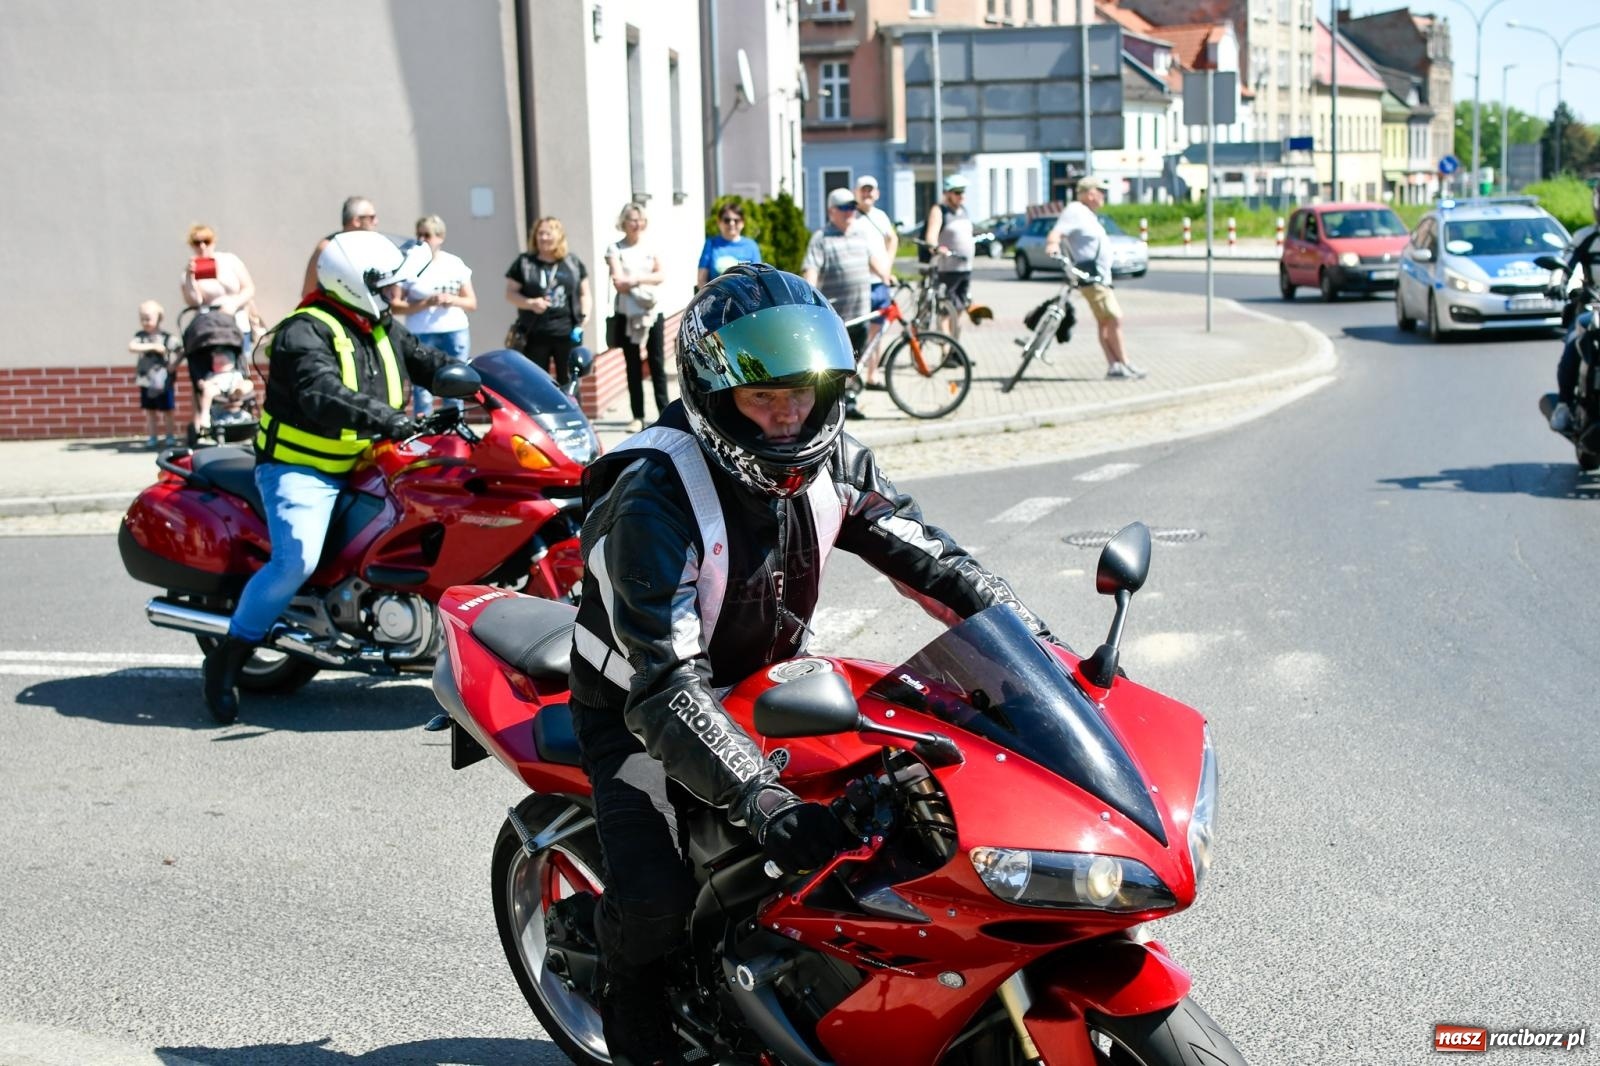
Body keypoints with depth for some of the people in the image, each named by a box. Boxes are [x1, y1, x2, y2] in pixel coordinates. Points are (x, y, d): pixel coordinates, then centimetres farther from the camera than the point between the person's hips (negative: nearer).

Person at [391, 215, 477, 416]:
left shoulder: (455, 263, 9)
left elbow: (472, 302, 12)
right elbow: (395, 306, -6)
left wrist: (453, 300, -8)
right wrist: (426, 303, -18)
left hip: (456, 332, 3)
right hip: (421, 335, -3)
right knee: (423, 394, -7)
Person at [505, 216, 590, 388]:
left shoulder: (573, 263, 9)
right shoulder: (524, 263, 3)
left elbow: (584, 293, 15)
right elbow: (510, 293, 2)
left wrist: (584, 314, -1)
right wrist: (530, 303, -16)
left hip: (568, 333, 1)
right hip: (534, 335, -1)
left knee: (569, 384, 6)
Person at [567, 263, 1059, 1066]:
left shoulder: (828, 463, -10)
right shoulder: (655, 497, -32)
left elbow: (926, 557, -4)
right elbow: (666, 687, -38)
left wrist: (1040, 643, -16)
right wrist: (759, 799, -49)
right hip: (642, 711, -6)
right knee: (653, 899, -23)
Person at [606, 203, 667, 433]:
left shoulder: (651, 248, 9)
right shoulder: (616, 250, 0)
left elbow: (661, 275, -3)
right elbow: (619, 283, -10)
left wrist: (634, 279, -14)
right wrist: (646, 280, -11)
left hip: (651, 312, 2)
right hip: (627, 315, -2)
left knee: (657, 364, 2)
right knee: (633, 367, 3)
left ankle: (665, 412, 8)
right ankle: (638, 417, 6)